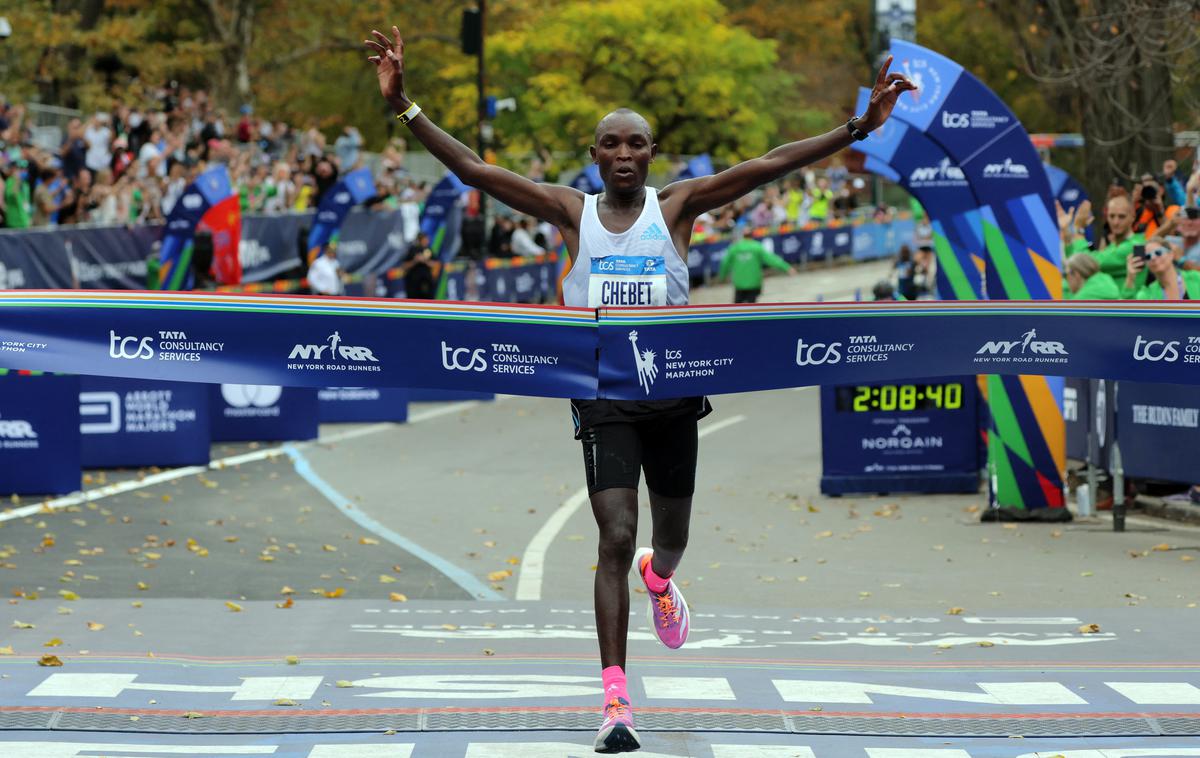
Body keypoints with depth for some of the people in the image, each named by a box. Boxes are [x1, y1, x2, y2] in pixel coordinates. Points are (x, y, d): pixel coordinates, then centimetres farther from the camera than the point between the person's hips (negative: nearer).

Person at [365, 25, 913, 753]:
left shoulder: (677, 205, -1)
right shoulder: (572, 210, 1)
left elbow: (768, 166, -10)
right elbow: (473, 169, -5)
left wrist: (858, 128, -18)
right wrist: (406, 107, -14)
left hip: (673, 393, 2)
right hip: (604, 397, -1)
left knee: (670, 536, 16)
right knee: (616, 538, -15)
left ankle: (659, 580, 57)